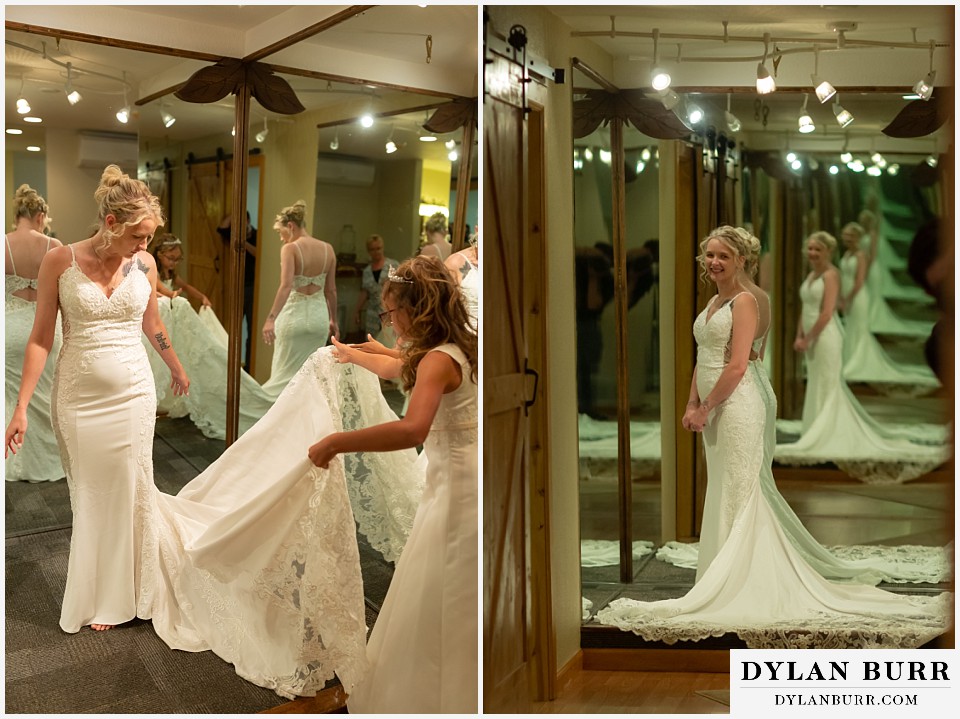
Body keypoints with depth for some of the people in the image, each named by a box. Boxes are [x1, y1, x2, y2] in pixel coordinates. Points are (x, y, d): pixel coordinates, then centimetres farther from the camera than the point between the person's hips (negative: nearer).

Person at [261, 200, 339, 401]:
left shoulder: (290, 249, -12)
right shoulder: (328, 249, 4)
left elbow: (286, 286, -25)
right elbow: (331, 290, 9)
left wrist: (271, 319, -29)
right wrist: (333, 320, 18)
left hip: (294, 314, -5)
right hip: (319, 314, 5)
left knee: (285, 373, 5)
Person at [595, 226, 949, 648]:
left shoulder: (744, 301, -10)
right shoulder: (712, 302, 17)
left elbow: (737, 366, -18)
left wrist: (704, 409, -13)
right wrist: (692, 405, 8)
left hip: (736, 406, -9)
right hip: (713, 409, 9)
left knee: (738, 494, -4)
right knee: (721, 493, 14)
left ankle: (736, 587, 3)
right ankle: (723, 582, 24)